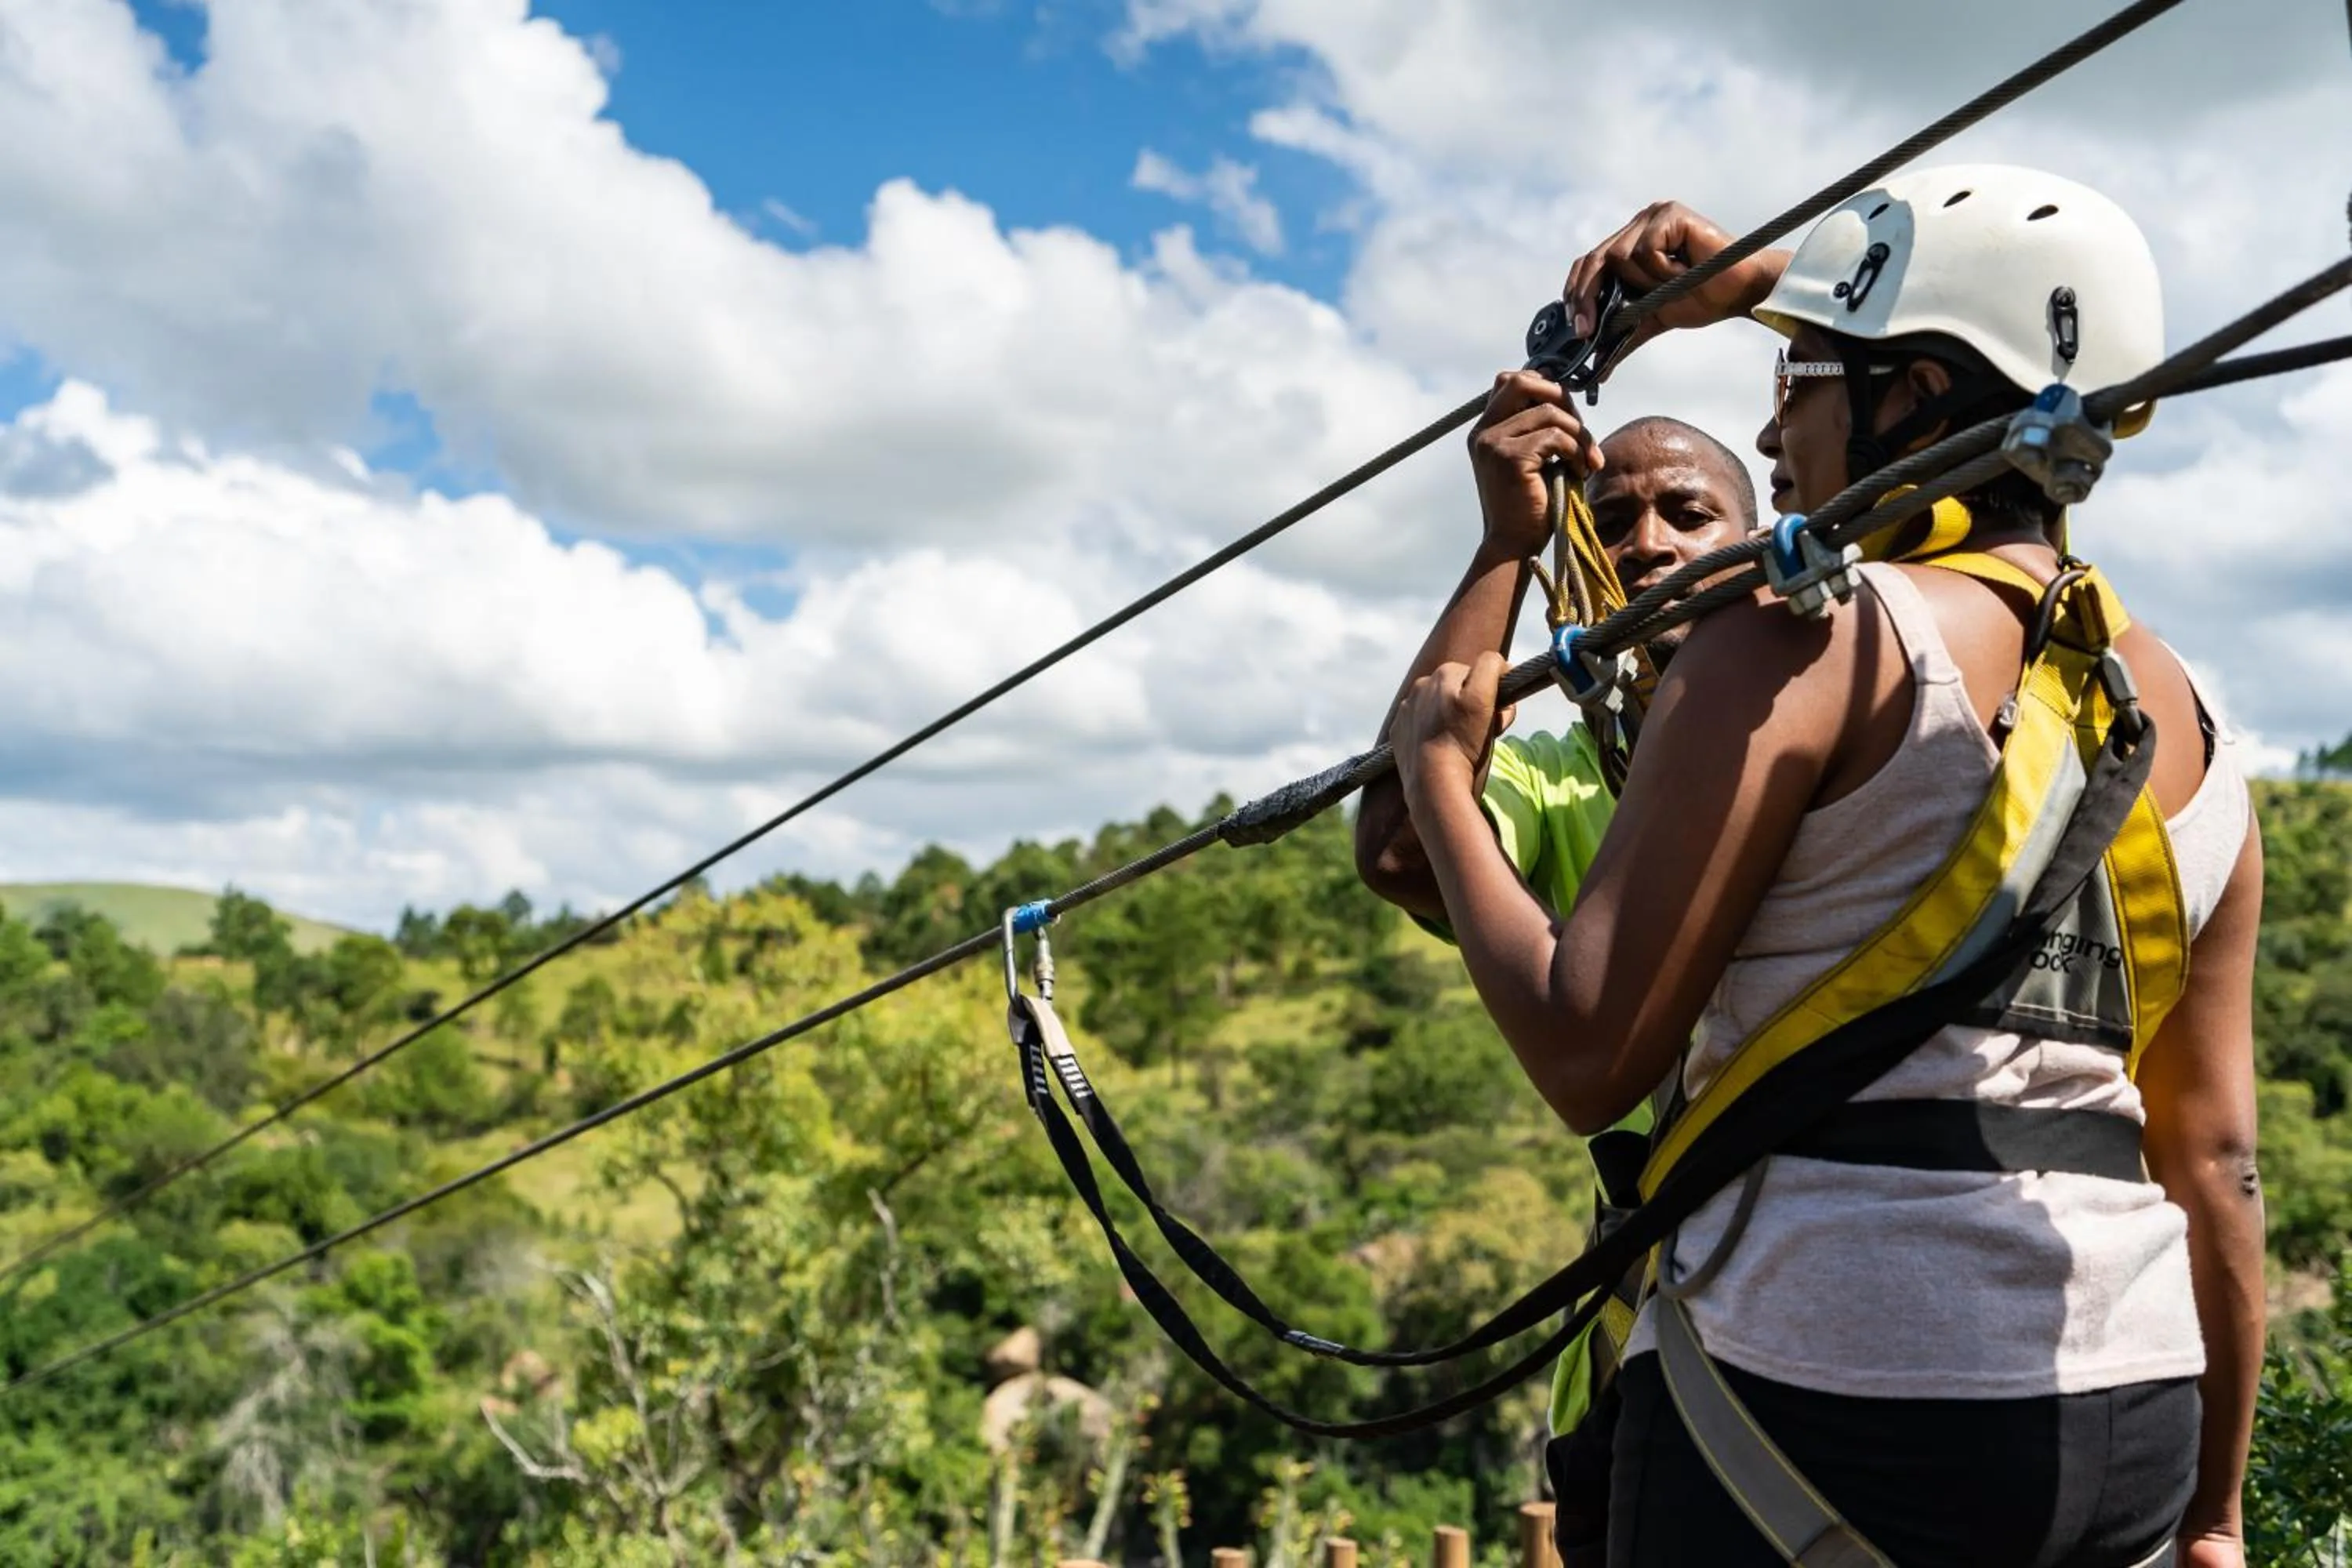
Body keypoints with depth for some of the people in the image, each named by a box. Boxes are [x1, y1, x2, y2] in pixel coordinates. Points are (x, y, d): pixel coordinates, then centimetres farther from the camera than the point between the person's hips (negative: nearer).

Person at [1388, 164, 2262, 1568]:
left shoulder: (1797, 645, -10)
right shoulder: (2194, 723, 9)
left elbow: (1588, 1060, -14)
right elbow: (2216, 1166, 11)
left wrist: (1440, 779, 0)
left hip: (1825, 1401, -6)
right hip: (2126, 1429, 7)